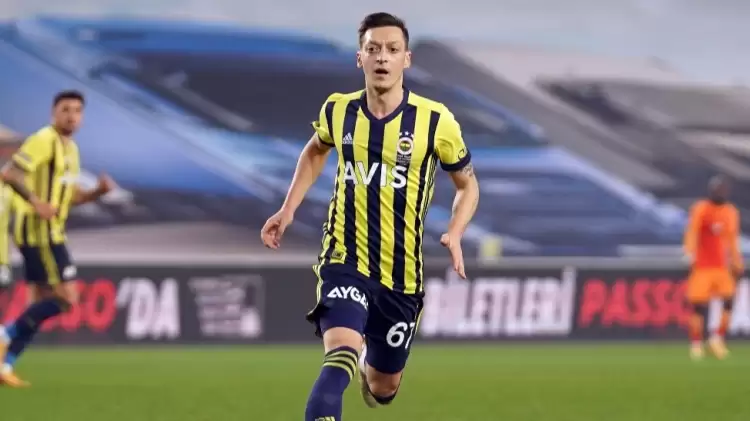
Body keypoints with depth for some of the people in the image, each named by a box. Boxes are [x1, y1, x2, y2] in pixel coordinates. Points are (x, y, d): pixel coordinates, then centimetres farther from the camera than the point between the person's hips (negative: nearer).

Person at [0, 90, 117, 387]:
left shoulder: (70, 149, 18)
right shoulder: (44, 140, -12)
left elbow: (69, 196, 25)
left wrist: (98, 192, 8)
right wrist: (36, 202, -29)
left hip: (49, 231, 10)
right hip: (38, 230, -10)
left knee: (41, 305, 10)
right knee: (66, 297, -13)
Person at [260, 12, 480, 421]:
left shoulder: (434, 120, -10)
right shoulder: (337, 111, -3)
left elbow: (467, 185, 5)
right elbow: (315, 150, 22)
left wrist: (454, 233, -14)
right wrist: (288, 209, 11)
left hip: (401, 273, 1)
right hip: (345, 262, -1)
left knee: (383, 388, 17)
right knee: (340, 358, -30)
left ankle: (372, 367, 56)